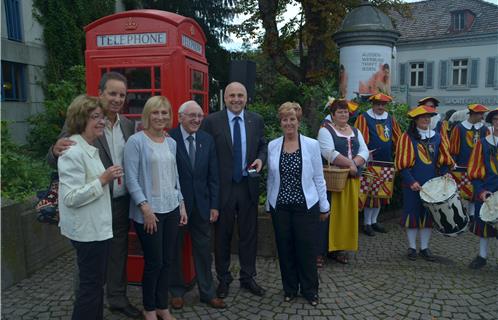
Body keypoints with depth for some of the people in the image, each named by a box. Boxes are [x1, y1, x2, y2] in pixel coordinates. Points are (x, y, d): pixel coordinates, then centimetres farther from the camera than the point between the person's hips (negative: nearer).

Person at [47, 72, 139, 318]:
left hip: (122, 202, 5)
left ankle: (117, 298, 37)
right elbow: (54, 162, -11)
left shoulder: (128, 125, 5)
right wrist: (56, 150, -33)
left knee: (119, 253, 18)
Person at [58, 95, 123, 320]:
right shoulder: (73, 152, -19)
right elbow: (71, 197, -24)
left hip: (97, 227, 10)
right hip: (88, 229, -10)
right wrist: (103, 179, -23)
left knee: (96, 282, 20)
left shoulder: (90, 149, 11)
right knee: (90, 285, 3)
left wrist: (107, 178, 8)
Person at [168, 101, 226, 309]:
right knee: (174, 249, 13)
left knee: (203, 249, 11)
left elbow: (213, 176, 4)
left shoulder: (207, 140, 3)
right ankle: (177, 292, 31)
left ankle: (207, 292, 26)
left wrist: (214, 205, 1)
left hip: (201, 204, 3)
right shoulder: (169, 138, -11)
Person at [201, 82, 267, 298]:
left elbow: (263, 146, 14)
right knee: (222, 235, 10)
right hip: (222, 186, -2)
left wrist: (261, 159, -8)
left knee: (249, 234, 12)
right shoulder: (211, 121, -5)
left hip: (248, 185, 3)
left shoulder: (256, 120, 5)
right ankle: (223, 279, 28)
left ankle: (248, 277, 29)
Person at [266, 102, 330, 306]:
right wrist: (269, 204, 8)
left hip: (306, 206, -2)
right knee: (285, 249, 10)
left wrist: (324, 206, 3)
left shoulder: (311, 145, -4)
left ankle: (310, 290, 26)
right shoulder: (272, 146, 1)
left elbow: (318, 178, 0)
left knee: (307, 250, 5)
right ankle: (290, 288, 29)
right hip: (280, 207, 2)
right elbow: (271, 178, 6)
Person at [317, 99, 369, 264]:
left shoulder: (355, 131, 17)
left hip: (352, 179, 6)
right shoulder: (325, 130, -2)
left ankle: (340, 247, 15)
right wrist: (350, 163, -18)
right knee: (331, 213, -7)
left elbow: (364, 151, 7)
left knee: (348, 212, 6)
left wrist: (354, 163, -12)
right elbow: (329, 153, -17)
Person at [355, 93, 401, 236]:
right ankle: (367, 223, 11)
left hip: (386, 162, 6)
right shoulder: (364, 118, -5)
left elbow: (397, 138, 16)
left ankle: (374, 221, 25)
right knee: (370, 193, -1)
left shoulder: (390, 119, 12)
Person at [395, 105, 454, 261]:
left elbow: (445, 160, 12)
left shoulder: (436, 137, 7)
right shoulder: (407, 137, -5)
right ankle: (412, 247, 17)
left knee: (429, 214, 8)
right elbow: (402, 163, -8)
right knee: (412, 213, 4)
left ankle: (425, 247, 20)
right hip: (412, 185, -4)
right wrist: (411, 181, -15)